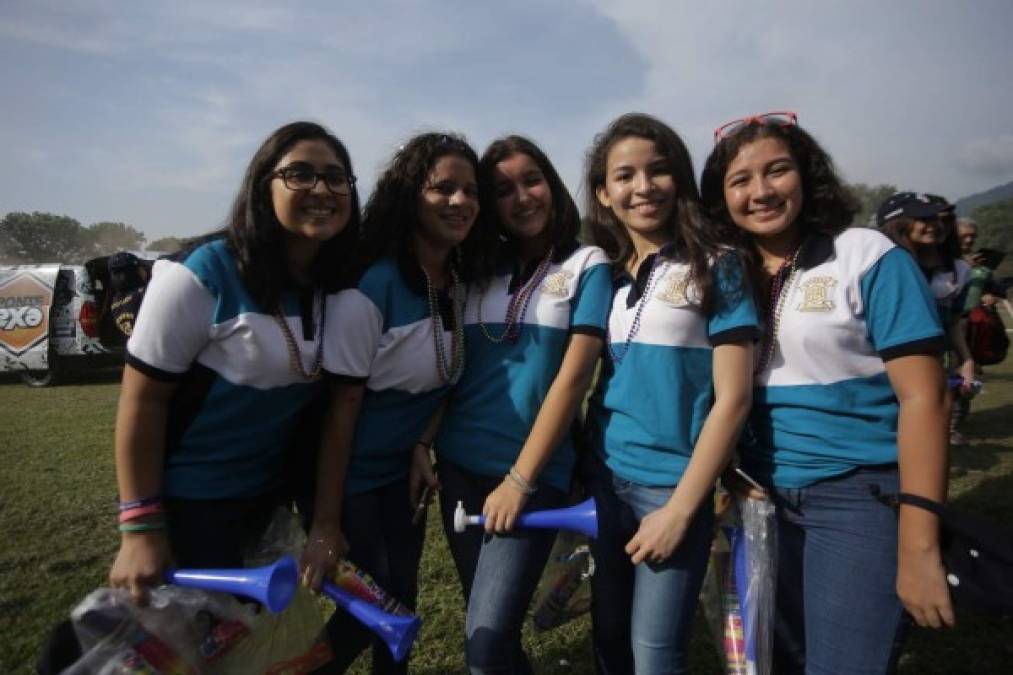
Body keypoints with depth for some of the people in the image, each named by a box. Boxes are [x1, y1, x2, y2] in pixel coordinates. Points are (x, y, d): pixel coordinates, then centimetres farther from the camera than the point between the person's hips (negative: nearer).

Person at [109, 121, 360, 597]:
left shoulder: (342, 282, -5)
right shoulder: (203, 275, -21)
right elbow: (142, 398, -17)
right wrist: (141, 526, -17)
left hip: (272, 487, 6)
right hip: (188, 495, -6)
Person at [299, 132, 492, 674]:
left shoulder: (462, 284, -4)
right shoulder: (371, 288, -24)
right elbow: (341, 406, -21)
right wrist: (325, 523, -17)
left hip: (404, 472, 6)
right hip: (353, 477, -6)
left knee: (401, 602, 17)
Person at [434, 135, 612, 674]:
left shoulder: (587, 265, -3)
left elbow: (573, 376, -10)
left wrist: (520, 479, -13)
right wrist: (421, 443, -3)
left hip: (533, 472, -4)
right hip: (459, 466, 5)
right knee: (488, 629, 17)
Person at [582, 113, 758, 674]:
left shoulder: (714, 267, -7)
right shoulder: (605, 275, 6)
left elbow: (732, 397, -11)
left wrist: (680, 508, -14)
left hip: (673, 486, -4)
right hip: (605, 480, 5)